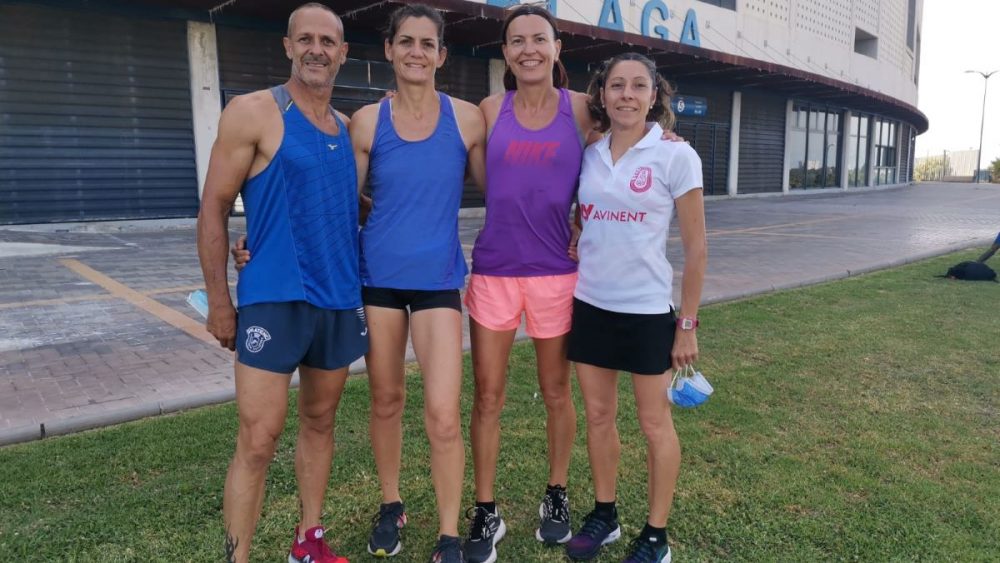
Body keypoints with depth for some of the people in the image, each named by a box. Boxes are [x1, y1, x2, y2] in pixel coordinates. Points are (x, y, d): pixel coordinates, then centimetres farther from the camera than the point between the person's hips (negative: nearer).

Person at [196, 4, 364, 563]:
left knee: (320, 423, 14)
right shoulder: (253, 113, -5)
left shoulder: (348, 125, 12)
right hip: (275, 300, -5)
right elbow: (214, 210, -5)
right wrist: (219, 301, -8)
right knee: (258, 440, -5)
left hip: (341, 300, 6)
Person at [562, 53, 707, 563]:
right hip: (590, 305, 4)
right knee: (598, 416, 13)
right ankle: (604, 515, 33)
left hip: (647, 309, -4)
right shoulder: (589, 155, 4)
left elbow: (696, 248, -7)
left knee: (654, 422, 9)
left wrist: (687, 323, -7)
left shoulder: (675, 156, -8)